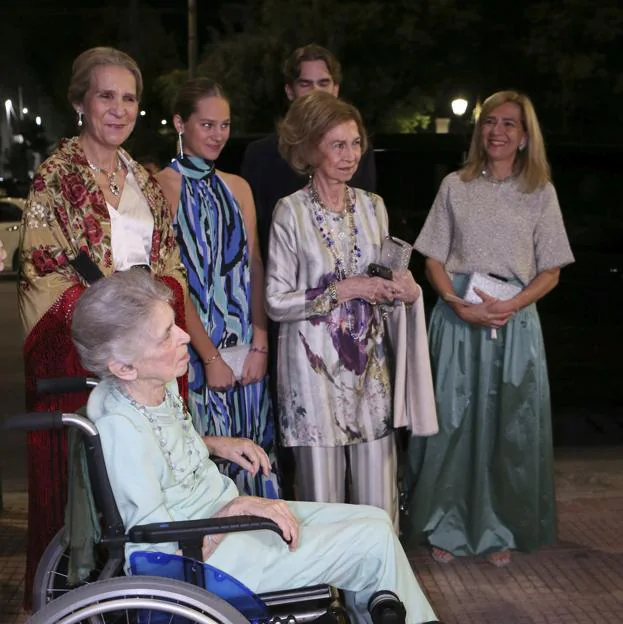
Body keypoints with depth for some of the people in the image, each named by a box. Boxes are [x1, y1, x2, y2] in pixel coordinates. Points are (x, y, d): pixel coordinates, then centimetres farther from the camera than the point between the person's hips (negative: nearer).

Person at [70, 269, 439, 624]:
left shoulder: (161, 385, -4)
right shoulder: (122, 429, -29)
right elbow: (167, 556, -27)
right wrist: (238, 507, -26)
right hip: (213, 556, -9)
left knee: (376, 520, 9)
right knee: (376, 542, -6)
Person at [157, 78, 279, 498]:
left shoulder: (238, 188, 12)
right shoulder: (165, 186, -7)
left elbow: (254, 268, 8)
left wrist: (259, 345, -3)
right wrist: (210, 356, -13)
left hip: (246, 349, 5)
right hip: (195, 349, -5)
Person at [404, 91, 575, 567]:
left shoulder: (541, 192, 6)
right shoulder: (455, 186, 7)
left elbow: (550, 272, 4)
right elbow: (434, 261, 5)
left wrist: (510, 307, -13)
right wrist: (459, 305, -12)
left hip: (515, 318, 0)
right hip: (458, 316, 0)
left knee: (512, 425, 4)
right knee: (453, 419, 3)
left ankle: (501, 531, 21)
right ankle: (448, 528, 17)